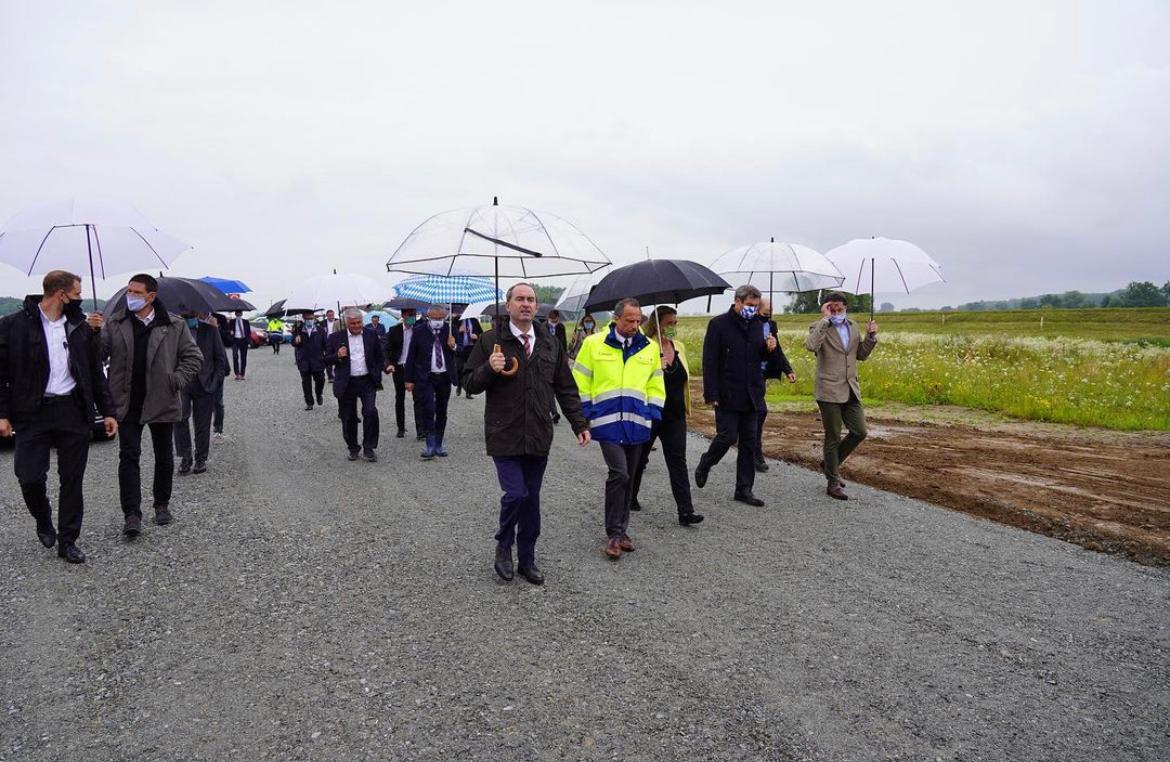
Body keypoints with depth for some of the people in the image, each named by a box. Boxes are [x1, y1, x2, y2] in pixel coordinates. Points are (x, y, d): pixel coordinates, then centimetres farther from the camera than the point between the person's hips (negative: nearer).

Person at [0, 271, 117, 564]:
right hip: (33, 413, -2)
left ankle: (67, 540, 17)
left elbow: (95, 372, 12)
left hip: (74, 411, 3)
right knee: (30, 477, -4)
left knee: (72, 481, 6)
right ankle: (44, 521, 27)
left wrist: (107, 411, 9)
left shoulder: (81, 327, 7)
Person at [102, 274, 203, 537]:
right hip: (127, 404, 0)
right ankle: (132, 514, 0)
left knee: (164, 456, 12)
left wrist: (176, 380, -8)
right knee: (129, 456, -3)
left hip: (161, 403, 0)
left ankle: (162, 505, 29)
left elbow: (194, 357, 2)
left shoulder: (174, 326, -3)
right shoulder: (115, 324, 1)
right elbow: (98, 354, -1)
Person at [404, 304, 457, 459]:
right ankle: (430, 445, -8)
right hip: (425, 377, -3)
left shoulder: (449, 329, 2)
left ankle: (438, 445, 21)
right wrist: (409, 379, -1)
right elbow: (411, 356, 1)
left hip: (444, 377, 3)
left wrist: (453, 346, -17)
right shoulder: (418, 331, -4)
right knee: (428, 410, -15)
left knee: (442, 412, 10)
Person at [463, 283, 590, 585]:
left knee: (531, 500, 10)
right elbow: (469, 383, -1)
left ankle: (527, 560, 25)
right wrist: (489, 368, -20)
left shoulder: (550, 345, 10)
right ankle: (503, 547, 16)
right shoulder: (490, 341, -2)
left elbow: (566, 389, 14)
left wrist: (579, 424, 7)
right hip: (504, 436, -4)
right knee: (516, 494, -12)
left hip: (538, 437, 4)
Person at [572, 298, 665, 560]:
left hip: (636, 423, 4)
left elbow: (656, 386, 15)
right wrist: (585, 414, -2)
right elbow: (580, 382, 2)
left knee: (627, 478, 11)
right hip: (607, 422, -4)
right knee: (619, 474, -15)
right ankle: (614, 533, -3)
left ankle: (621, 530, 26)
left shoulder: (649, 348, 8)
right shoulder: (594, 344, -1)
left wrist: (653, 414, 5)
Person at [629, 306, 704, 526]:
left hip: (674, 415, 5)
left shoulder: (679, 347, 8)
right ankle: (629, 498, 33)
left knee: (678, 460, -2)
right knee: (639, 458, 12)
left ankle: (686, 511, -5)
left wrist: (686, 407, 20)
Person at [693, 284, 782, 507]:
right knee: (728, 436, -9)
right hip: (727, 395, -6)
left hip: (751, 395, 6)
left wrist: (769, 348, -2)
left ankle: (744, 489, 15)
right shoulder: (719, 324, -7)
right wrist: (711, 394, -15)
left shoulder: (757, 325, 12)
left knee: (749, 442, 7)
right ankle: (705, 464, 21)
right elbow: (709, 362, -10)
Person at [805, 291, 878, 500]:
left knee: (859, 432, 7)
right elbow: (811, 346, -29)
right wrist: (825, 319, -24)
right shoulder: (819, 327, -7)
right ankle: (833, 484, 14)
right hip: (829, 391, -6)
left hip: (850, 390, 6)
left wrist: (870, 336, 1)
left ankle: (831, 463, 28)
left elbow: (861, 355, 17)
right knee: (833, 438, 2)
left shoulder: (852, 327, 12)